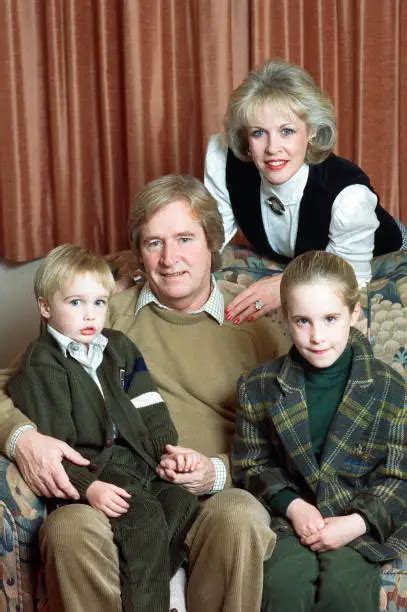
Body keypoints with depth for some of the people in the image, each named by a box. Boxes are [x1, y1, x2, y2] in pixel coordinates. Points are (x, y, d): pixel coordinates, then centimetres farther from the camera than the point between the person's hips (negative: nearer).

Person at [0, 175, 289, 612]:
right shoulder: (108, 313, 11)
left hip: (217, 498, 0)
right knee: (68, 528, -33)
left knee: (240, 518, -35)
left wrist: (218, 472, -10)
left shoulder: (256, 326, 10)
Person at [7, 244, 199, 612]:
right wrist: (87, 487, -23)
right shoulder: (41, 367, -6)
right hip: (89, 470, -6)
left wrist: (170, 448, -2)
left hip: (138, 459, 7)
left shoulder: (119, 347, 15)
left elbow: (149, 409, 15)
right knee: (145, 519, -27)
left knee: (184, 505, -16)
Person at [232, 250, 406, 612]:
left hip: (363, 522, -1)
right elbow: (252, 464, 8)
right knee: (283, 582, -28)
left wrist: (357, 523, -15)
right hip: (290, 517, 1)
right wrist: (292, 505, -10)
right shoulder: (259, 387, 1)